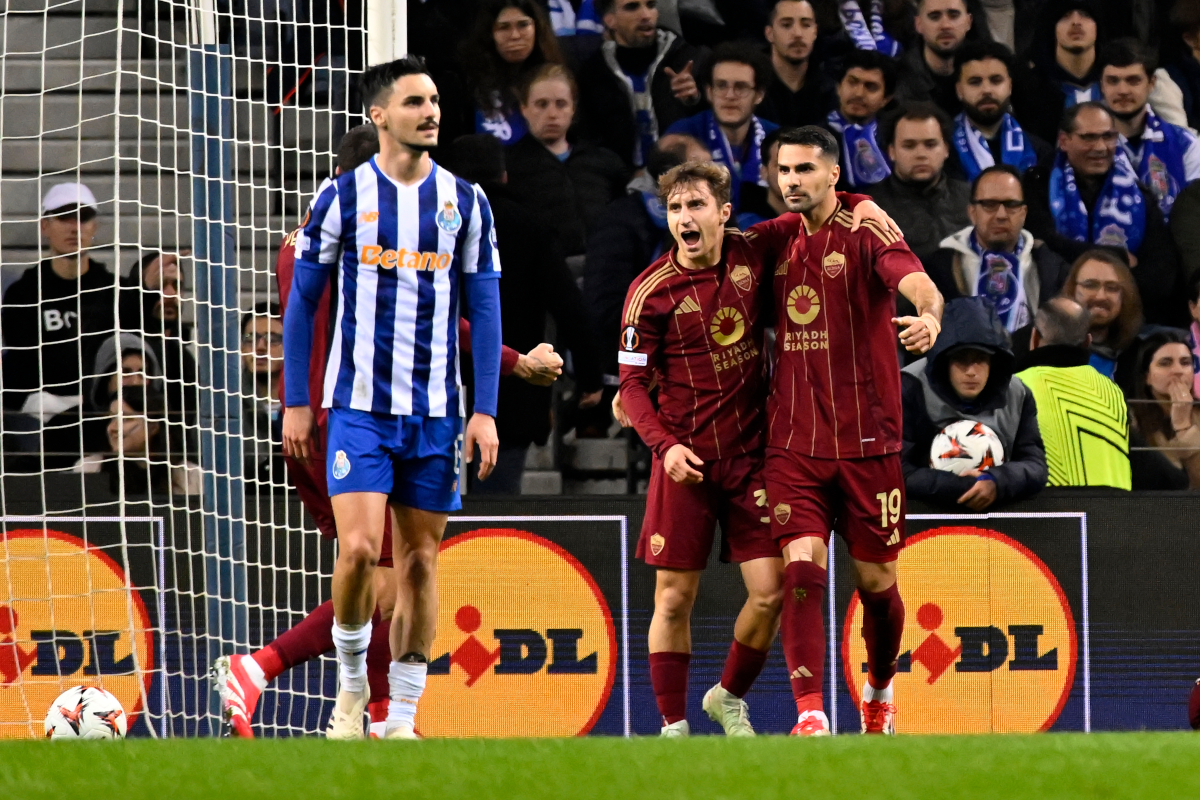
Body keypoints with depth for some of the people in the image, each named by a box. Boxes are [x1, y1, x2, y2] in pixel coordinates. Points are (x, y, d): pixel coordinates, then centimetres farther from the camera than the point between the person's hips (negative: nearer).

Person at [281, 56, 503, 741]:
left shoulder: (465, 201, 6)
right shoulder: (344, 196, -1)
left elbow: (484, 309, 8)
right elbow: (302, 301, 5)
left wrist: (486, 410, 1)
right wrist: (296, 402, 2)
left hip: (436, 411, 3)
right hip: (360, 403, -2)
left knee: (420, 561, 3)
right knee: (359, 548, -15)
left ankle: (402, 718, 10)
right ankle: (352, 685, 7)